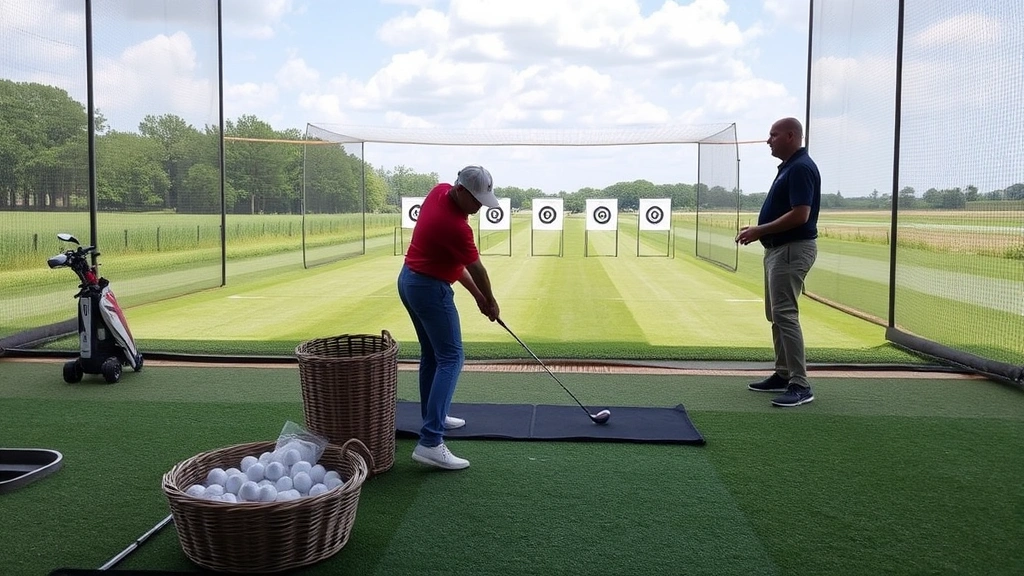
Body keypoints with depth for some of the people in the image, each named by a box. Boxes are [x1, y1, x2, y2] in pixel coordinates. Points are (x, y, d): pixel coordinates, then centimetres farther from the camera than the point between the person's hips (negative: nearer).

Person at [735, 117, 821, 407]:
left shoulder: (801, 168, -16)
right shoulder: (788, 167, 16)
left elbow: (800, 215, -24)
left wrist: (761, 230, -18)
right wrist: (758, 229, 10)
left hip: (792, 250, -11)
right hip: (778, 249, 11)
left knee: (785, 314, -14)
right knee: (776, 314, 14)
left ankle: (800, 384, -11)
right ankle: (783, 374, 22)